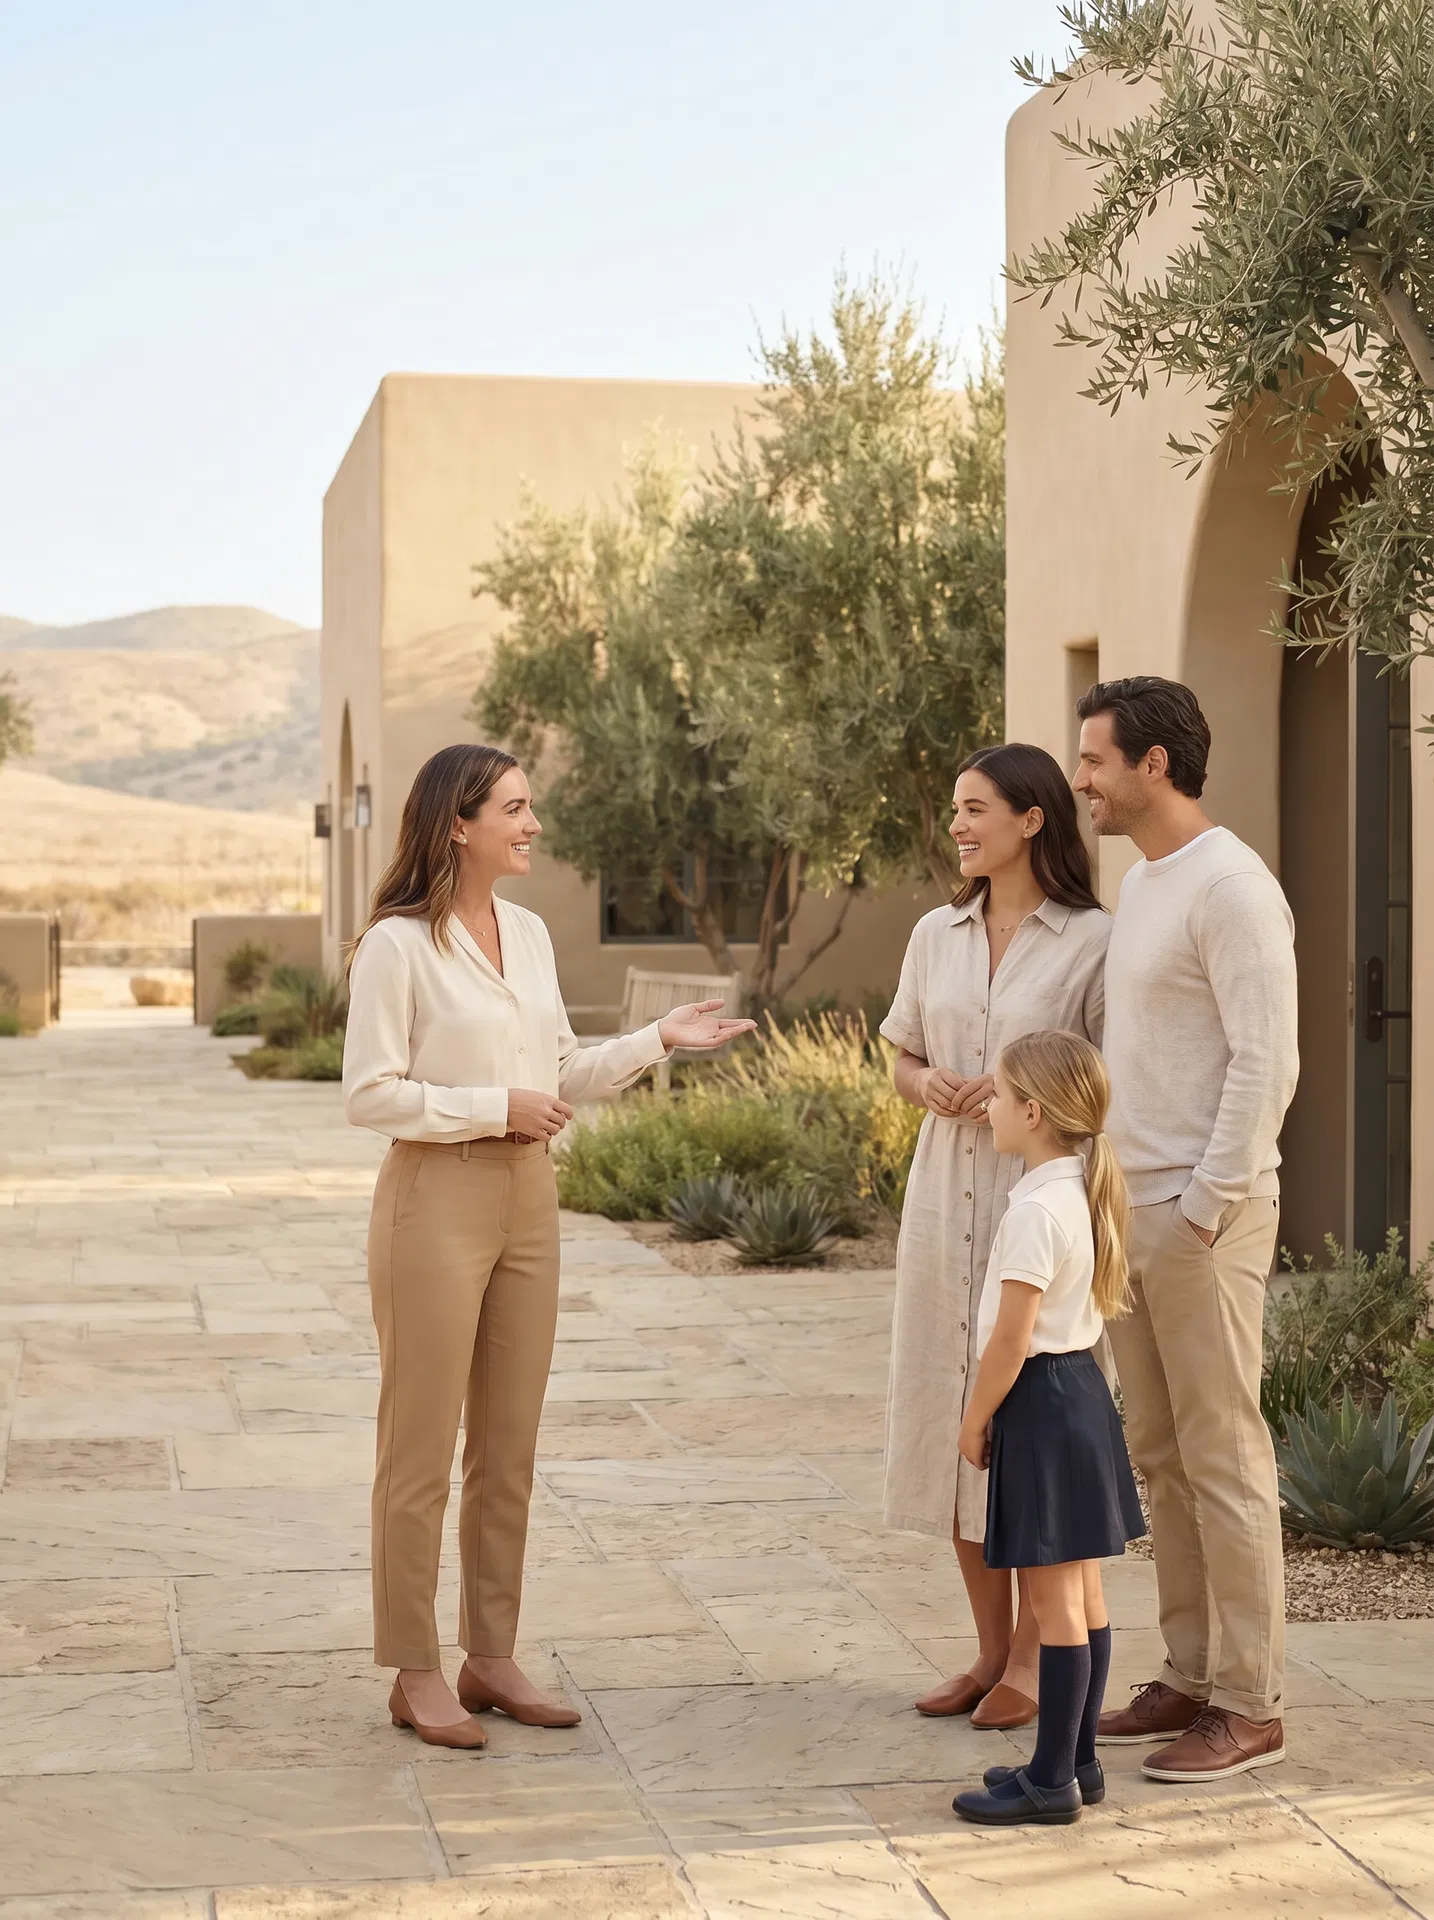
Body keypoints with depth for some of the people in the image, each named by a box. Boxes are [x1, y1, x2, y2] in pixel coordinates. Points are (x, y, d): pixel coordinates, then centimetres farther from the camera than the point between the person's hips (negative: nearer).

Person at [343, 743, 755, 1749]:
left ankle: (492, 1656, 22)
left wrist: (657, 1039, 6)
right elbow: (370, 1093, -13)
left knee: (510, 1447, 12)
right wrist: (497, 1108, -15)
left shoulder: (529, 933, 11)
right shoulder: (398, 945, -11)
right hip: (438, 1199, -7)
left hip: (528, 1196, 7)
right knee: (423, 1448, 1)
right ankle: (416, 1674, 11)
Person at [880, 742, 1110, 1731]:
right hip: (947, 1194, 6)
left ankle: (1034, 1659, 11)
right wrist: (930, 1086, -3)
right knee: (952, 1410, 8)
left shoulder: (1092, 940, -6)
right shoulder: (937, 935, 11)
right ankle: (991, 1646, 21)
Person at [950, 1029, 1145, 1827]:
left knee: (1056, 1597, -4)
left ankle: (1052, 1781, 3)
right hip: (1082, 1386, 10)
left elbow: (1011, 1337, -21)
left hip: (1042, 1401, -10)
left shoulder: (1036, 1208, -20)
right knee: (1083, 1591, 14)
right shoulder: (1084, 1193, 9)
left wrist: (975, 1421, -8)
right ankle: (1078, 1760, 23)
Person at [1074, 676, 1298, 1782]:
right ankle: (1190, 1677, 22)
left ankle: (1251, 1707, 4)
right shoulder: (1141, 884, 15)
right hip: (1133, 1210, 9)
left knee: (1224, 1461, -4)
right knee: (1160, 1457, 13)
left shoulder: (1230, 886, -13)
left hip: (1203, 1216, -9)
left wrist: (1204, 1209, -18)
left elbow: (1266, 1063, -18)